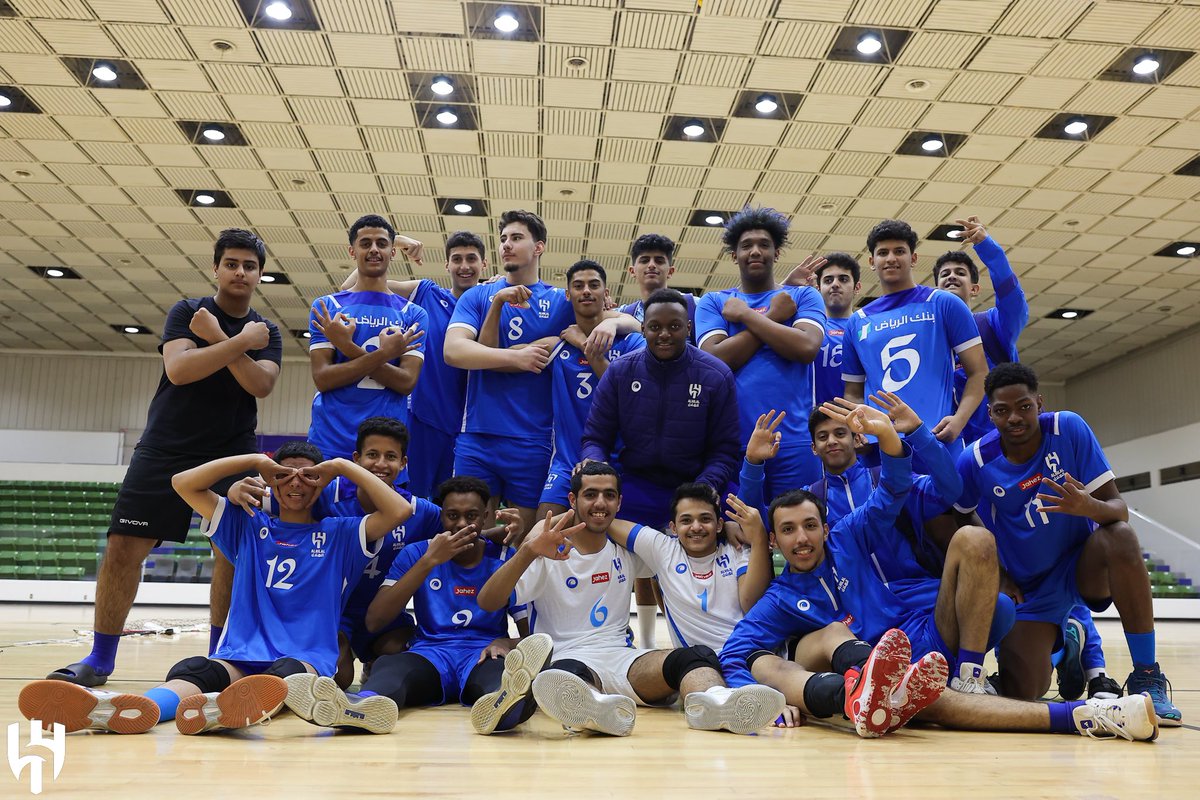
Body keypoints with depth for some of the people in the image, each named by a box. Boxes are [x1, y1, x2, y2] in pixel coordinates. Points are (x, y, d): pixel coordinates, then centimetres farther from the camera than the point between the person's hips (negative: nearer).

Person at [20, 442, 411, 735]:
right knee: (192, 669, -33)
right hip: (240, 657, 2)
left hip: (308, 659, -2)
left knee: (288, 672, -39)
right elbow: (183, 483, 11)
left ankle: (223, 706, -73)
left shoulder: (338, 534, 13)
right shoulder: (248, 528, 18)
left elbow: (399, 510, -2)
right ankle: (131, 708, -67)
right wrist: (255, 461, 8)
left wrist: (343, 466, 3)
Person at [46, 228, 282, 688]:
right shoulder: (187, 312, 1)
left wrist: (218, 338, -19)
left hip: (234, 454, 2)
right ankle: (99, 659, 7)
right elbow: (177, 369, -17)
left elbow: (261, 384, -12)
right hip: (166, 449, -2)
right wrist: (239, 342, -21)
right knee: (123, 547, -6)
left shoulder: (267, 333, 7)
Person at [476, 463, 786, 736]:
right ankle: (599, 707, -73)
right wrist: (528, 552, -26)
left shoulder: (627, 548, 17)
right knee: (567, 673, -40)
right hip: (567, 659, -3)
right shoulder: (550, 554, 3)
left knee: (695, 655, -27)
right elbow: (487, 603, -8)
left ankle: (715, 702, -60)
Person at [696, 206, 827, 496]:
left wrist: (745, 314, -5)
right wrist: (773, 316, -4)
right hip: (731, 440, 1)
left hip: (793, 441, 0)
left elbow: (806, 348, -10)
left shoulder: (804, 296, 9)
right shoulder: (713, 303, 10)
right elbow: (716, 360, -7)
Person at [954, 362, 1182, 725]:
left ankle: (1147, 678, -22)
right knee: (1020, 691, -16)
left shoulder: (1069, 429, -15)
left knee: (1120, 537, -36)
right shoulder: (975, 460, -14)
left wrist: (1090, 507, -40)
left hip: (1082, 564, 0)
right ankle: (1058, 644, 23)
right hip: (1029, 587, 1)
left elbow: (1118, 507, -17)